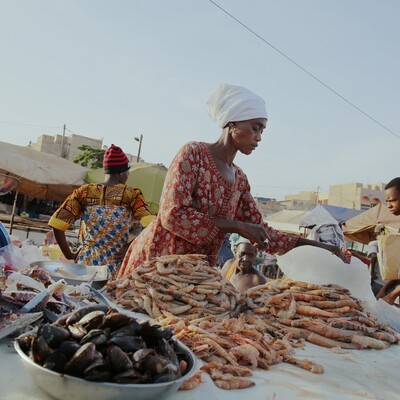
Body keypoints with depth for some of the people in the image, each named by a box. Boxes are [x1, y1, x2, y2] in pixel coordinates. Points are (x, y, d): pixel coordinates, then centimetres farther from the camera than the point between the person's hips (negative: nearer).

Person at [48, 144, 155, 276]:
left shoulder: (85, 191, 2)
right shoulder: (131, 195, -4)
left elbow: (57, 224, -4)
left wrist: (69, 255, 4)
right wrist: (130, 248, -10)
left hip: (86, 262, 3)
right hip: (116, 266, -2)